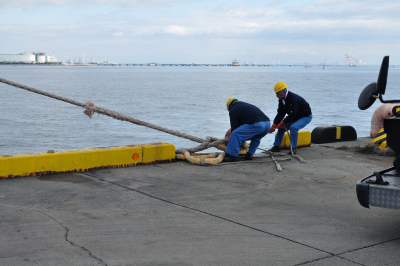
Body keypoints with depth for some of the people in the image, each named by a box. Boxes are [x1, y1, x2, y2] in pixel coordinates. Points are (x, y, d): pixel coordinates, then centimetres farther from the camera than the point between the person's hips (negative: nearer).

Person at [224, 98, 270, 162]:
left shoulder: (233, 111, 12)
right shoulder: (247, 105, 37)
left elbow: (234, 128, 10)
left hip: (256, 125, -8)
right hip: (267, 123, 8)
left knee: (235, 134, -5)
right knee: (256, 138, 36)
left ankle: (233, 156, -2)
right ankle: (250, 154, 31)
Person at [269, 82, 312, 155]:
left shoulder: (293, 99, -33)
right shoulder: (282, 100, -5)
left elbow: (291, 115, -32)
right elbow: (280, 114, -5)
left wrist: (282, 123, -22)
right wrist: (274, 125, -14)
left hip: (306, 117, -9)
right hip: (296, 117, 9)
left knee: (293, 127, -32)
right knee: (281, 128, 2)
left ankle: (293, 148, -23)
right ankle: (277, 146, 13)